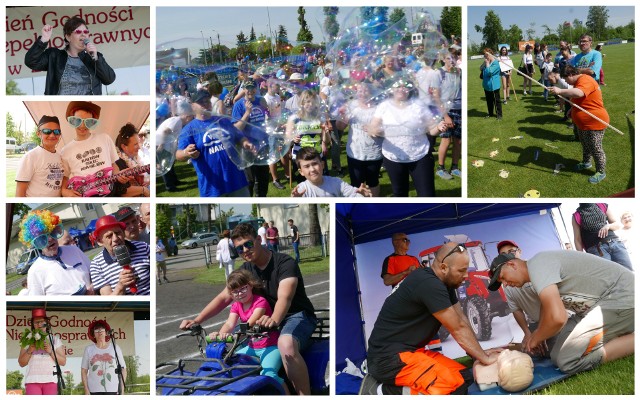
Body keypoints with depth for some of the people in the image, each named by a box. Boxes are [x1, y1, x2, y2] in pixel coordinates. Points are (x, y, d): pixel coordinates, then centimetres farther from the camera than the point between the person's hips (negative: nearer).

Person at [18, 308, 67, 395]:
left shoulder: (55, 339, 13)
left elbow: (63, 362, 7)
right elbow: (21, 363, 11)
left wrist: (51, 351, -7)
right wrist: (29, 351, -5)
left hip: (51, 380, 0)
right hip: (32, 380, 0)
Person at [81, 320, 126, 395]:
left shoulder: (115, 348, 6)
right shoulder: (89, 349, 6)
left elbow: (123, 369, 7)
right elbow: (84, 370, 8)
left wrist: (122, 389, 0)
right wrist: (86, 389, 0)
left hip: (113, 390, 0)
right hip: (94, 391, 0)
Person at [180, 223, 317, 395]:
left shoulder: (285, 263, -18)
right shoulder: (245, 270, 3)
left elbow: (284, 297, -34)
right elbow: (224, 298, -1)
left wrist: (274, 320, -55)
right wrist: (196, 320, -14)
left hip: (297, 315, -8)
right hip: (268, 318, 8)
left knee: (286, 344, -39)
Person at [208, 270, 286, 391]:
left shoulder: (260, 301, -14)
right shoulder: (236, 306, 6)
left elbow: (251, 323, -29)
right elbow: (230, 324, -10)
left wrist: (235, 335, -46)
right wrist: (220, 334, -34)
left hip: (270, 346, -7)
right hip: (252, 347, 7)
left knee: (267, 374, -29)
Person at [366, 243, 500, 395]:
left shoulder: (443, 283, 11)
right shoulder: (429, 284, -22)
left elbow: (461, 319, 11)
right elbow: (458, 329, -15)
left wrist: (481, 354, 1)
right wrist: (485, 358, -5)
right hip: (388, 356, -11)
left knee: (464, 377, 0)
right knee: (454, 386, -27)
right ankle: (389, 392, -13)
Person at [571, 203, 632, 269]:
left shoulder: (603, 205, 15)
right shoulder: (576, 216, 7)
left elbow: (617, 225, 17)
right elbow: (577, 240, 5)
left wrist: (608, 226, -6)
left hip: (615, 243, 3)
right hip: (596, 248, -3)